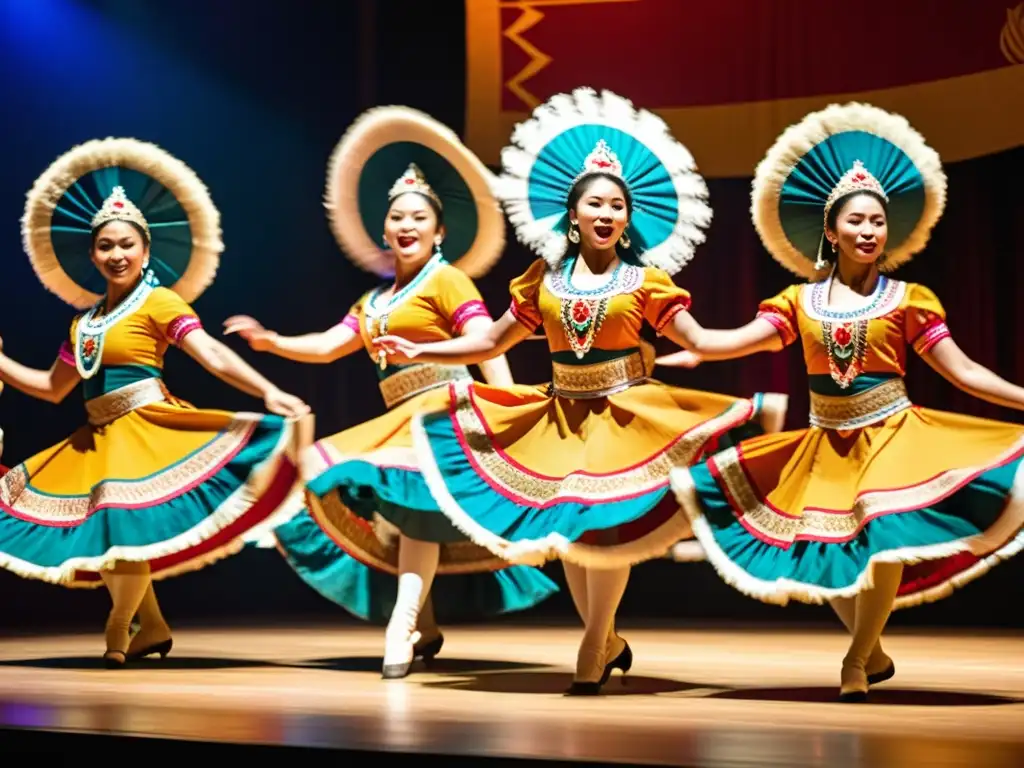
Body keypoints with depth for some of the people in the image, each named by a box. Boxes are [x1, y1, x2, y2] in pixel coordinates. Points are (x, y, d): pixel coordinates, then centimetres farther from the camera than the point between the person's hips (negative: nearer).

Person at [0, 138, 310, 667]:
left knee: (127, 525, -16)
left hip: (146, 428, -7)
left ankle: (117, 630, 4)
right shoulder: (84, 321, 15)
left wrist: (268, 392, -28)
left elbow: (213, 356, -16)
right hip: (99, 440, 7)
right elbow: (53, 388, 24)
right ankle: (153, 627, 20)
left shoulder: (159, 303, -5)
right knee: (102, 534, 7)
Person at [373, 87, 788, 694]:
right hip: (561, 416, 3)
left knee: (604, 525, -5)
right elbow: (492, 343, 10)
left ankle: (593, 652, 8)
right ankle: (607, 642, 23)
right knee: (561, 526, 5)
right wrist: (417, 352, 6)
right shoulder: (545, 278, 4)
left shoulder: (644, 281, -3)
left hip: (625, 414, -3)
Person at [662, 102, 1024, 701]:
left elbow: (963, 371, -3)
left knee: (885, 537, -21)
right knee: (824, 552, 2)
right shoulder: (800, 302, 5)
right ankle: (874, 653, 25)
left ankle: (856, 660, -1)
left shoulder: (908, 300, -1)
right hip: (826, 446, 3)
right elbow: (728, 343, -3)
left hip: (892, 437, -3)